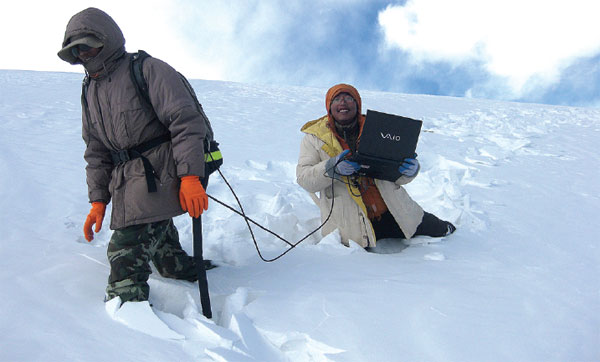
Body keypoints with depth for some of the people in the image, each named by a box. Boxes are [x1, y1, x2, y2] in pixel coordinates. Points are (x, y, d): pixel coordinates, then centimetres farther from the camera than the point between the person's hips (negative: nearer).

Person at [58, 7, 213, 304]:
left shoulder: (148, 70, -5)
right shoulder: (90, 94, 20)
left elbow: (186, 121, -15)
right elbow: (97, 154, 20)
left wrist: (191, 176, -23)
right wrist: (98, 200, 10)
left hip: (160, 177, -8)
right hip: (127, 186, 8)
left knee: (126, 253, -15)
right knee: (160, 245, 15)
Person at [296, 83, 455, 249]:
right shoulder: (315, 137, 3)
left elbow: (397, 177, 10)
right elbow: (303, 178, -7)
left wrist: (409, 170, -14)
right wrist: (332, 168, -26)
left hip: (392, 211, 2)